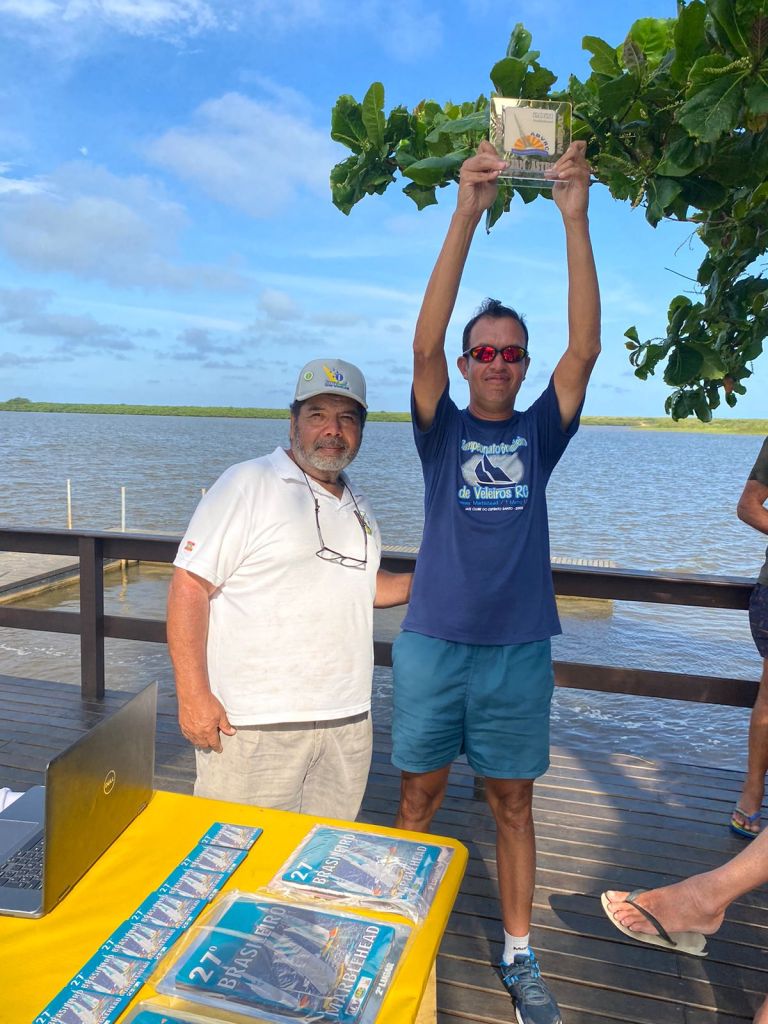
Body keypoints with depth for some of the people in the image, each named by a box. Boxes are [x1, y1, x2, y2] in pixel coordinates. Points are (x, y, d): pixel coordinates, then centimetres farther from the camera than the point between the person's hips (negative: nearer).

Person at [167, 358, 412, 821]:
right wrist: (193, 695, -18)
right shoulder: (248, 484, -8)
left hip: (347, 722, 6)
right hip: (253, 725, -6)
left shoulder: (358, 506, 14)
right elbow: (190, 585, -12)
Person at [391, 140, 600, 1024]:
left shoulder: (539, 433, 4)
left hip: (518, 649, 1)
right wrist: (467, 214, -21)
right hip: (432, 643, 0)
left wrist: (575, 220, -14)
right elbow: (426, 343, -14)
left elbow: (585, 347, -8)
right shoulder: (443, 431, 1)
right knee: (420, 792, 12)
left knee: (512, 801, 13)